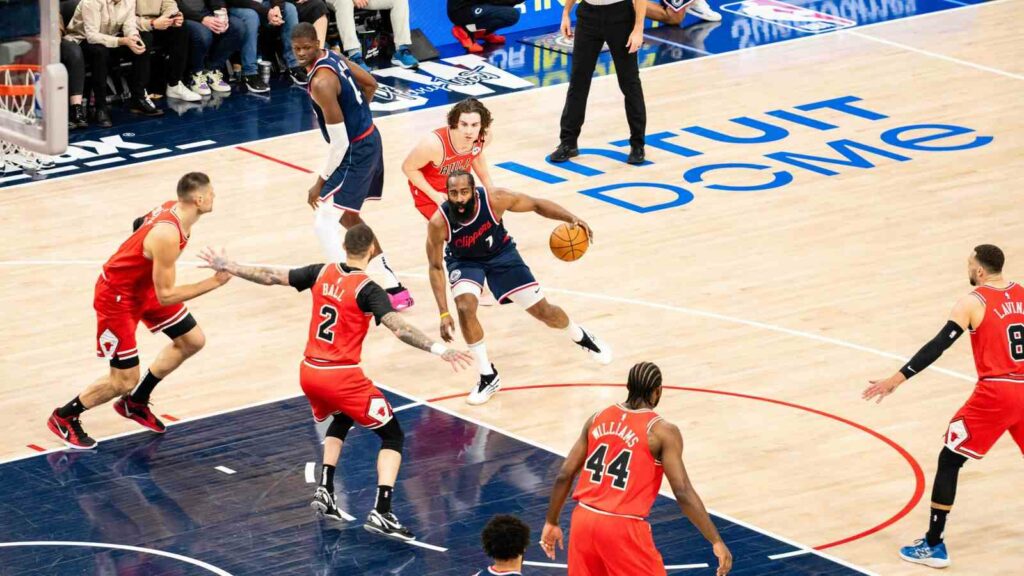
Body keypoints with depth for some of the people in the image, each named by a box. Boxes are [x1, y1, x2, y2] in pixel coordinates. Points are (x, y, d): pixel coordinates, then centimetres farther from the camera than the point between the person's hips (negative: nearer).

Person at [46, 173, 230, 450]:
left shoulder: (174, 209, -9)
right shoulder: (168, 236, -36)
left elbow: (141, 224, 13)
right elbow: (165, 296, -32)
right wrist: (214, 282, -30)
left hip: (144, 285, 10)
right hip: (117, 296, -10)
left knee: (193, 341, 13)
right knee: (124, 381, -6)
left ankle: (135, 403, 27)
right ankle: (64, 417, 17)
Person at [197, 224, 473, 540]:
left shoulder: (321, 273, 2)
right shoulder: (367, 290, -14)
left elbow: (270, 276, 9)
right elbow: (399, 328, -26)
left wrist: (225, 266, 21)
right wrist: (438, 349, -31)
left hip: (309, 373, 6)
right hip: (342, 378, -6)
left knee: (341, 420, 36)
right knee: (393, 437, 5)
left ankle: (324, 491, 25)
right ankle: (381, 513, -10)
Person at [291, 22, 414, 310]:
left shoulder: (321, 82, -26)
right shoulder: (332, 56, 2)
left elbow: (339, 143, -24)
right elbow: (370, 84, 18)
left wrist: (321, 182, -17)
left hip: (356, 152, -10)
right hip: (370, 140, 10)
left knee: (324, 223, -12)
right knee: (346, 216, 24)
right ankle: (395, 287, 28)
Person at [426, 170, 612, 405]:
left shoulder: (494, 199, -33)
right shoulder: (439, 223, -33)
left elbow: (536, 204, -16)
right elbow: (436, 267, -20)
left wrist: (572, 219, -29)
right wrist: (444, 314, -26)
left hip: (500, 253, 1)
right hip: (464, 261, -1)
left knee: (542, 310, 4)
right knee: (465, 307, -29)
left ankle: (581, 337, 40)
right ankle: (488, 377, -10)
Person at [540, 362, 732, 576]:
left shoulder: (598, 418, 8)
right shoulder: (662, 431, -8)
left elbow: (564, 475, 8)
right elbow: (683, 493, -14)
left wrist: (551, 522, 20)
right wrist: (716, 541, -11)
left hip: (583, 520, 6)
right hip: (623, 529, -6)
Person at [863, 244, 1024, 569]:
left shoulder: (972, 302, -7)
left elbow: (938, 346, -14)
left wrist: (897, 379, -15)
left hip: (995, 393, -6)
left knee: (949, 460, 3)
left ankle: (934, 545, 0)